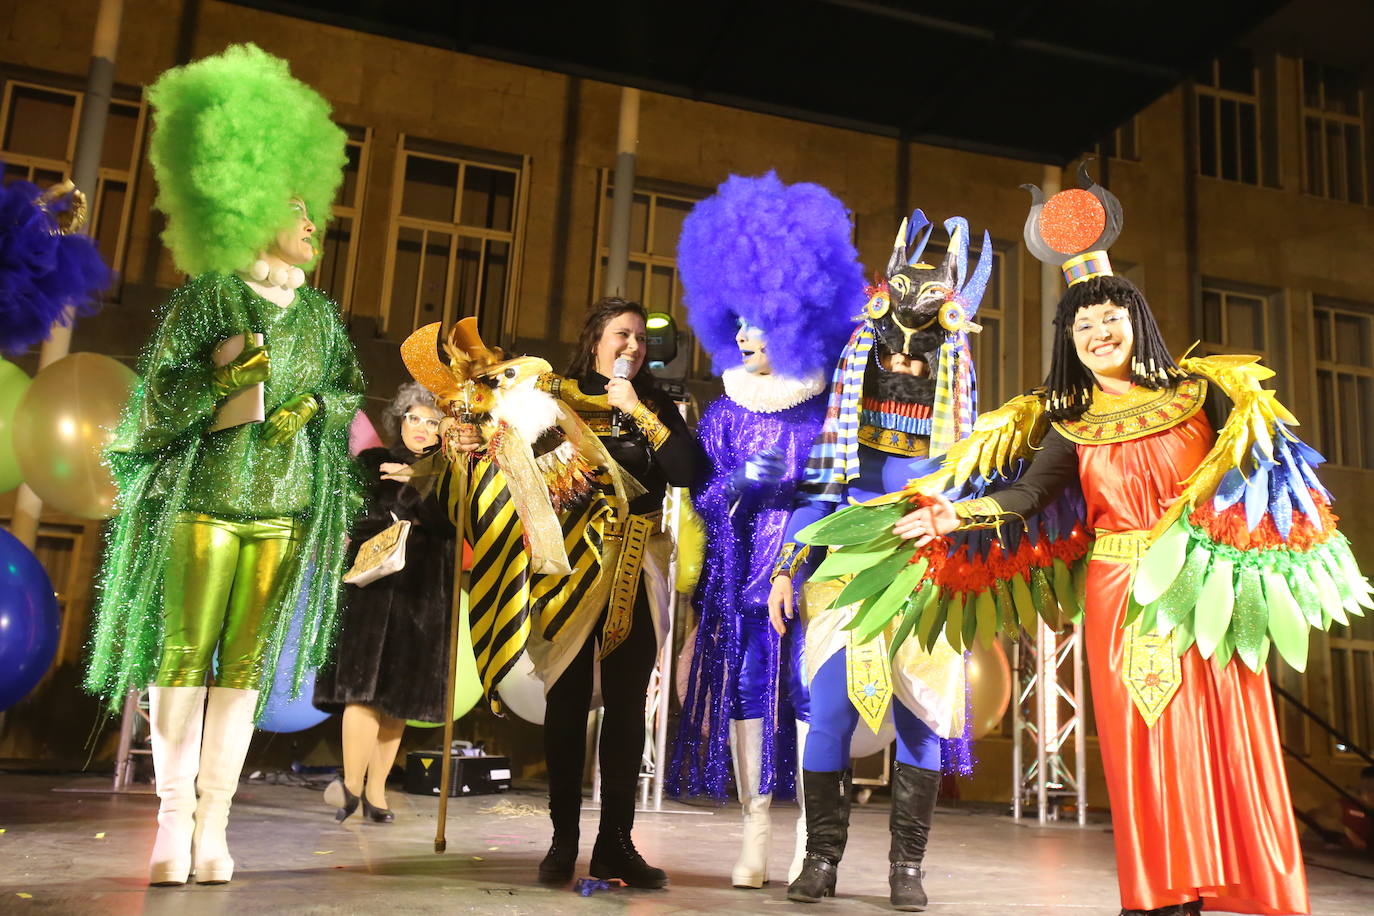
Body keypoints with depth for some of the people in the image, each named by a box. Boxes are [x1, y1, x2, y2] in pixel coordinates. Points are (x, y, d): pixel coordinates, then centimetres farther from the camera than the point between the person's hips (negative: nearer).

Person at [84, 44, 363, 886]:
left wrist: (305, 407, -3)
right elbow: (158, 403, 1)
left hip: (287, 509, 3)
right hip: (203, 500, -3)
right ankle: (174, 823, 4)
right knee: (184, 656, -4)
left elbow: (349, 394, 17)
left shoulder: (321, 314, 13)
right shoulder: (206, 298, 3)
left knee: (246, 666, 1)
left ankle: (213, 824, 5)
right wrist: (219, 373, -16)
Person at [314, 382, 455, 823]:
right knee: (364, 683, -12)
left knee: (401, 691, 0)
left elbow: (451, 525, -3)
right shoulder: (371, 462, 13)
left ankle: (375, 791, 4)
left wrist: (414, 487, -9)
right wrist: (403, 521, -2)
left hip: (421, 592, 1)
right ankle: (352, 783, -8)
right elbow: (354, 517, 2)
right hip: (373, 583, -1)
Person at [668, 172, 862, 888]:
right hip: (741, 570, 2)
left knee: (809, 690, -5)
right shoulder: (726, 409, 10)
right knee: (744, 687, 0)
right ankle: (755, 834, 8)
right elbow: (702, 492, 5)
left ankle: (809, 840, 2)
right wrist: (740, 483, -14)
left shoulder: (827, 406, 4)